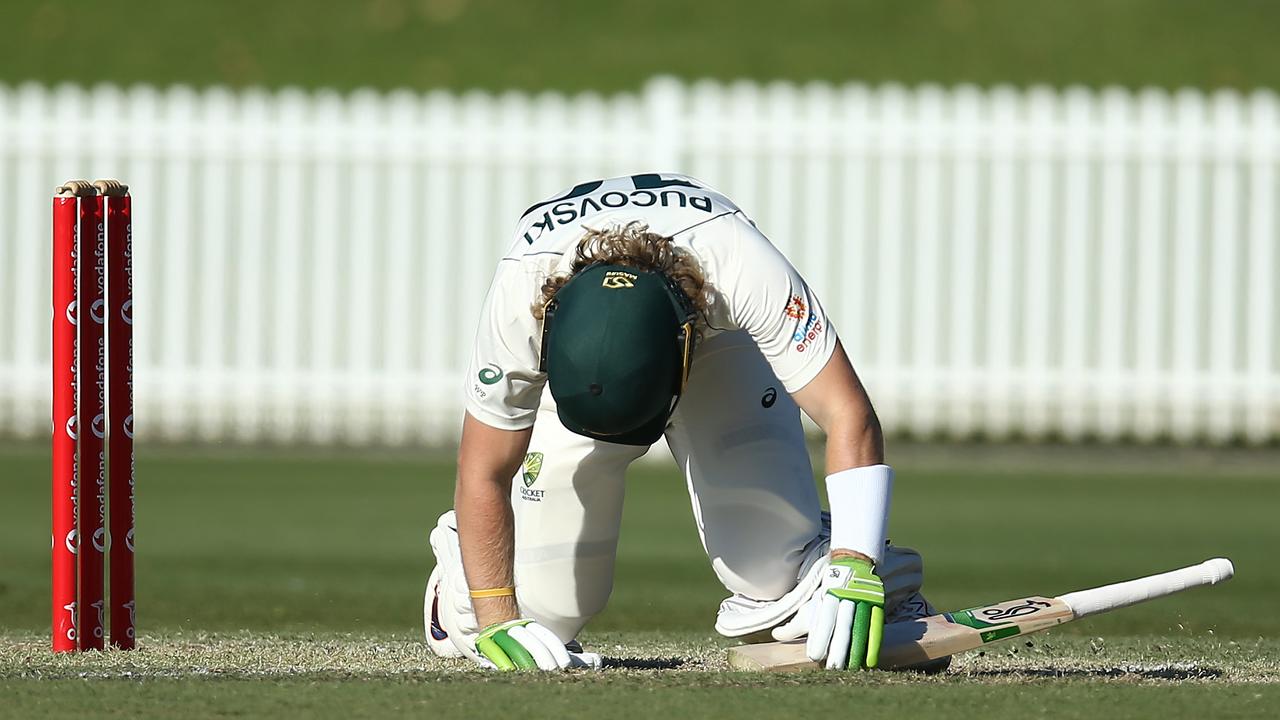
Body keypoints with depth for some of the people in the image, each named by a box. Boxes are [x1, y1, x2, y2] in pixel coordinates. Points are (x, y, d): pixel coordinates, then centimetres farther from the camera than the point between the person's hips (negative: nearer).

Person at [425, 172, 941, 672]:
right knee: (548, 604, -7)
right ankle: (462, 556, 26)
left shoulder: (748, 274, -44)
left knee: (776, 571, -21)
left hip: (722, 349, -1)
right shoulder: (520, 296, -41)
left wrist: (852, 572, -54)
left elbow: (850, 419, -43)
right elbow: (484, 476, -29)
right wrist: (498, 626, -35)